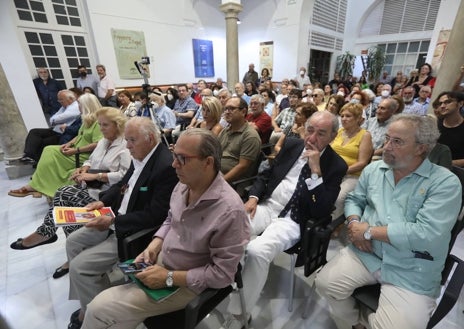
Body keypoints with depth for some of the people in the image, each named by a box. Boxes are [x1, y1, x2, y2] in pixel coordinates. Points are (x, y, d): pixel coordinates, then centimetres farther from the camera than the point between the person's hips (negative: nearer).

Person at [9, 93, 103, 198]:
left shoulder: (98, 122, -16)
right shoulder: (88, 120, 16)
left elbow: (97, 145, -25)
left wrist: (76, 150, -20)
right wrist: (69, 144, 3)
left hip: (84, 156, -9)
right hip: (77, 152, 9)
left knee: (51, 154, -14)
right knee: (49, 150, -4)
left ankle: (35, 187, 1)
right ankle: (37, 187, -8)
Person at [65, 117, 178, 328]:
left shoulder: (166, 166, -27)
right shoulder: (139, 156, 1)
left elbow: (155, 215, -27)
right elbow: (122, 184, 16)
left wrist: (113, 221, -22)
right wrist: (103, 201, -1)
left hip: (136, 232, -10)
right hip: (117, 219, 10)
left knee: (79, 266, -8)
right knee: (73, 241, 17)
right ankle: (89, 302, 30)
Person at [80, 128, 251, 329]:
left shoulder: (230, 211, -31)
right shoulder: (184, 184, -9)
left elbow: (222, 273, -22)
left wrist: (169, 278, -20)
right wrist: (153, 248, -7)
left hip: (186, 283, -6)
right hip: (159, 260, 6)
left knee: (100, 309, -8)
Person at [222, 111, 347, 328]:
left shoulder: (336, 165, -4)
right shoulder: (292, 145, 8)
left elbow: (321, 211, -12)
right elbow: (266, 175, 14)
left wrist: (316, 170, -19)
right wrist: (253, 197, -4)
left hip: (292, 220, -4)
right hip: (266, 207, 5)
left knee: (256, 251, -30)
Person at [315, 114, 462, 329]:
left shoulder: (445, 182, -10)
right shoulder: (373, 169, 6)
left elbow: (428, 234, -20)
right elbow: (353, 199, 14)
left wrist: (369, 231, -16)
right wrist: (354, 223, -8)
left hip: (412, 273, -3)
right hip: (365, 253, 4)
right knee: (325, 283, -10)